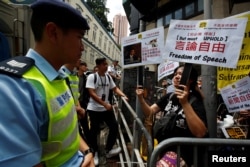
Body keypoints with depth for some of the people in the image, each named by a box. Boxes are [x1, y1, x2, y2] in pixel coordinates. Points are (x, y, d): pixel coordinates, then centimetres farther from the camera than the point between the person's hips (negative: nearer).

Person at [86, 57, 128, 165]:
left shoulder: (108, 77, 5)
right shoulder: (91, 77, -14)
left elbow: (115, 88, 12)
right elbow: (92, 93, -20)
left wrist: (123, 96, -7)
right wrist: (105, 104, -24)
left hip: (106, 108, 6)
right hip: (94, 109, -5)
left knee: (114, 127, 5)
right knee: (94, 131, 6)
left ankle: (108, 150, 22)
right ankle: (95, 153, 26)